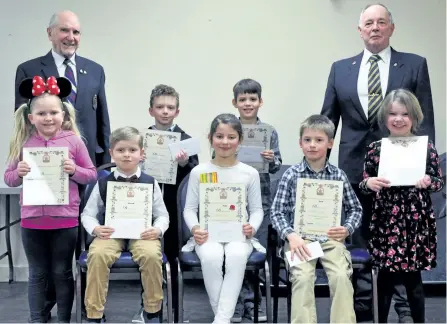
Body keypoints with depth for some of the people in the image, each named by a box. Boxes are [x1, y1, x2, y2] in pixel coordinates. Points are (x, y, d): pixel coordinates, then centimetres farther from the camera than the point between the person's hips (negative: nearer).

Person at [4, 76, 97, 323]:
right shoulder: (23, 143, 0)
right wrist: (19, 173, -15)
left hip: (65, 220, -1)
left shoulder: (73, 141, -5)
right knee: (37, 274, 12)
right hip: (32, 220, 2)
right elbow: (8, 178, 6)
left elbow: (92, 174, 1)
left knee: (62, 273, 11)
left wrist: (74, 170, -17)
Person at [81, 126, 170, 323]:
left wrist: (158, 229, -14)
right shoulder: (103, 183, 4)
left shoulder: (150, 183, 4)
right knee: (97, 254, -31)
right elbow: (87, 214, 7)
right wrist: (95, 229, -14)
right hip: (111, 233, 0)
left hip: (142, 234, 0)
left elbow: (162, 215, 7)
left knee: (151, 255, -31)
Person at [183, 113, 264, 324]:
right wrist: (194, 228, -15)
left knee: (237, 256, -35)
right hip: (208, 233, 0)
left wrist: (252, 227, -15)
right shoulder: (199, 171, 4)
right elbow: (189, 208, 6)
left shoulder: (250, 173, 5)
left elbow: (257, 209, 7)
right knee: (210, 258, -34)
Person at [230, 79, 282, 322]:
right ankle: (236, 301, 14)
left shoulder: (269, 131, 3)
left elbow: (276, 167, 4)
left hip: (260, 198, 2)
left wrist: (272, 160, -17)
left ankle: (252, 301, 21)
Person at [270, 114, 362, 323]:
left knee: (341, 276, -23)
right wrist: (291, 235, -15)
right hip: (300, 238, -1)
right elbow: (277, 212, 2)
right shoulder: (291, 175, 3)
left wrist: (347, 229, -5)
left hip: (331, 238, 1)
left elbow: (355, 209, 14)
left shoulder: (339, 175, 7)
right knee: (302, 277, -26)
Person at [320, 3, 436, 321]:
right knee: (359, 242, 9)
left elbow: (425, 119, 2)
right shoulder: (340, 68, 10)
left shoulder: (415, 65, 5)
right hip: (355, 167, 2)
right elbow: (327, 120, 10)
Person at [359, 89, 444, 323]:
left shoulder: (427, 147, 0)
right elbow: (363, 185, 5)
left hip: (416, 222, 0)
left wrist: (428, 181, -16)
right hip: (385, 221, 0)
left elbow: (440, 182, 5)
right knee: (385, 275, 8)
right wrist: (369, 183, -17)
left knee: (413, 277, 9)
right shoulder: (375, 149, 0)